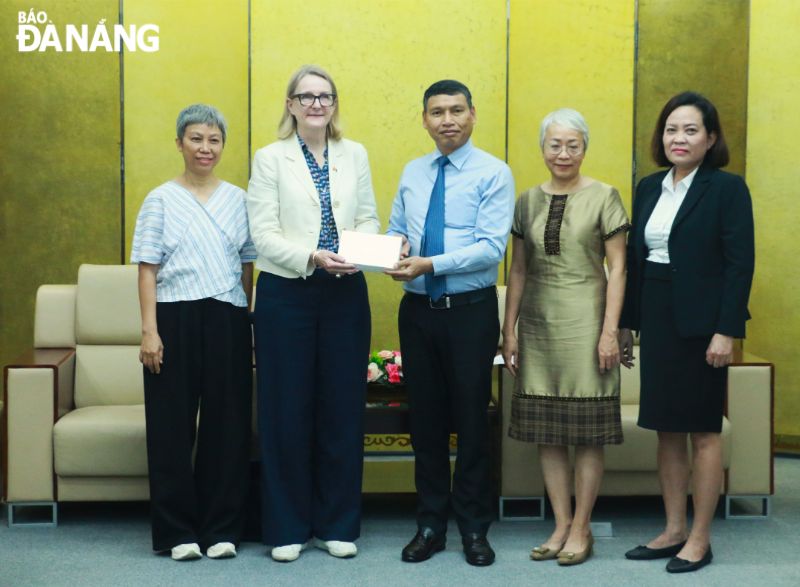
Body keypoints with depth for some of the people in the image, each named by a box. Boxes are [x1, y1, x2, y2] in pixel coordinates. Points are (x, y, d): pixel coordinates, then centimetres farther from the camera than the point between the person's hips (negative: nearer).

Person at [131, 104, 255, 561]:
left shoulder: (238, 199, 10)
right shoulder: (161, 200, 2)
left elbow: (247, 266, 11)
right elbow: (148, 269, -1)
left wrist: (250, 324, 5)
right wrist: (149, 330, -9)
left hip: (228, 321, 2)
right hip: (176, 319, -2)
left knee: (227, 423, 5)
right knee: (173, 423, 2)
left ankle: (222, 528, 16)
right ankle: (178, 531, 13)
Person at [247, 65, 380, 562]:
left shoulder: (355, 155, 11)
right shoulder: (270, 159, 1)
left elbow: (369, 219, 9)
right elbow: (263, 235, -7)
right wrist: (313, 257, -21)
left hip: (346, 294, 3)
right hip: (286, 295, -3)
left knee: (343, 409, 6)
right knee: (287, 411, 2)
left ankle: (338, 524, 19)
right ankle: (288, 527, 14)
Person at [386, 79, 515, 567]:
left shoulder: (494, 174, -6)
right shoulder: (412, 173, 11)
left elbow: (492, 247, -16)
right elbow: (394, 231, 13)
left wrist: (431, 264, -24)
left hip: (470, 311, -4)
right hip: (418, 309, 5)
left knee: (471, 419, 4)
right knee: (425, 418, 10)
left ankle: (474, 528, 18)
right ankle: (430, 525, 23)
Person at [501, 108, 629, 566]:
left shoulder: (603, 197, -2)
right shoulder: (528, 202, 10)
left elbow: (617, 268, -4)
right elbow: (518, 271, 12)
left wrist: (610, 331, -10)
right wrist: (510, 330, 8)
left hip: (584, 322, -4)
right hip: (538, 324, 4)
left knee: (587, 432, 1)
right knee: (546, 432, 6)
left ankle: (581, 530, 11)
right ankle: (561, 525, 16)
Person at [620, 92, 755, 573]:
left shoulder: (727, 188, -7)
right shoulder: (649, 187, 10)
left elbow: (740, 264, -11)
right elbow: (635, 258, 12)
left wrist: (727, 331, -17)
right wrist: (628, 320, 11)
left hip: (700, 322, -6)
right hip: (657, 320, 6)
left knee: (703, 429, 3)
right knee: (666, 428, 10)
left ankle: (700, 538, 13)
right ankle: (674, 530, 21)